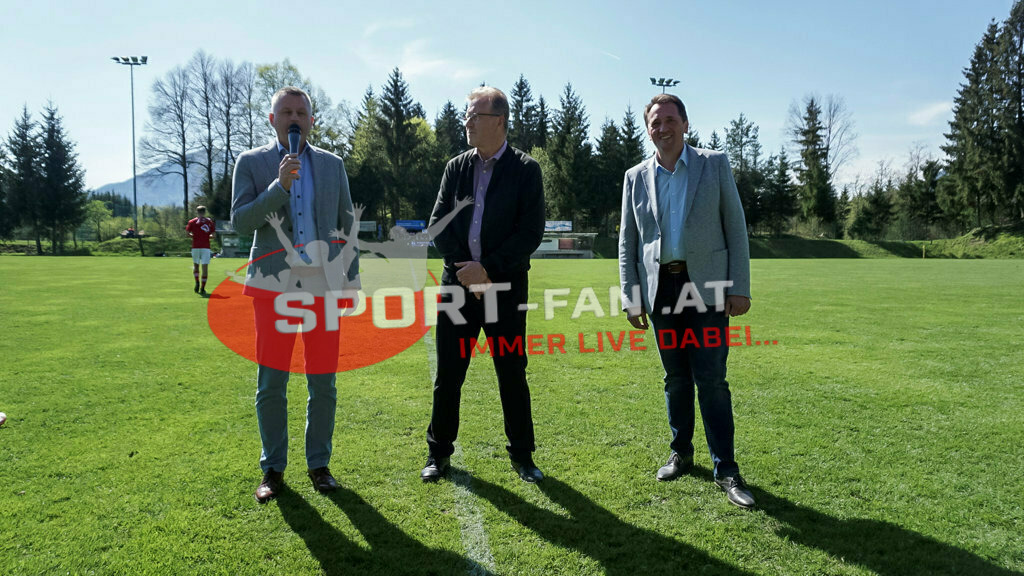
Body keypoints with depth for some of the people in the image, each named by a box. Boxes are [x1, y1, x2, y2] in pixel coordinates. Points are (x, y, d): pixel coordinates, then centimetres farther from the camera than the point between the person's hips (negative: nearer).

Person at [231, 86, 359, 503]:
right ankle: (273, 469, 19)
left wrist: (351, 279, 7)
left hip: (323, 284, 1)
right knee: (271, 384, 3)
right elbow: (240, 221, -4)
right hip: (274, 285, -1)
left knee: (323, 383, 5)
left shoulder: (332, 164, 12)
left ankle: (319, 464, 21)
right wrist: (279, 186, -15)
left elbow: (347, 225, 12)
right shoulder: (251, 163, 7)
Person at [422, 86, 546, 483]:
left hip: (505, 287, -3)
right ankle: (439, 452, 23)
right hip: (458, 283, 3)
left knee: (512, 375, 6)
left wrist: (488, 268, -14)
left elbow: (531, 232, -9)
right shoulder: (455, 167, 8)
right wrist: (466, 267, -7)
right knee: (448, 374, 8)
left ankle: (522, 455, 21)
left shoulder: (526, 170, -2)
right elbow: (437, 224, 5)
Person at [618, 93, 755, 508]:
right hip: (661, 289, 2)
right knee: (676, 378, 11)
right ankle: (681, 453, 27)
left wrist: (740, 288, -6)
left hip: (707, 287, -2)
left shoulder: (715, 164, 4)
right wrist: (631, 298, 4)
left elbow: (735, 228, 1)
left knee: (711, 380, -4)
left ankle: (725, 469, 7)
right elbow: (627, 241, 10)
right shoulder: (635, 177, 9)